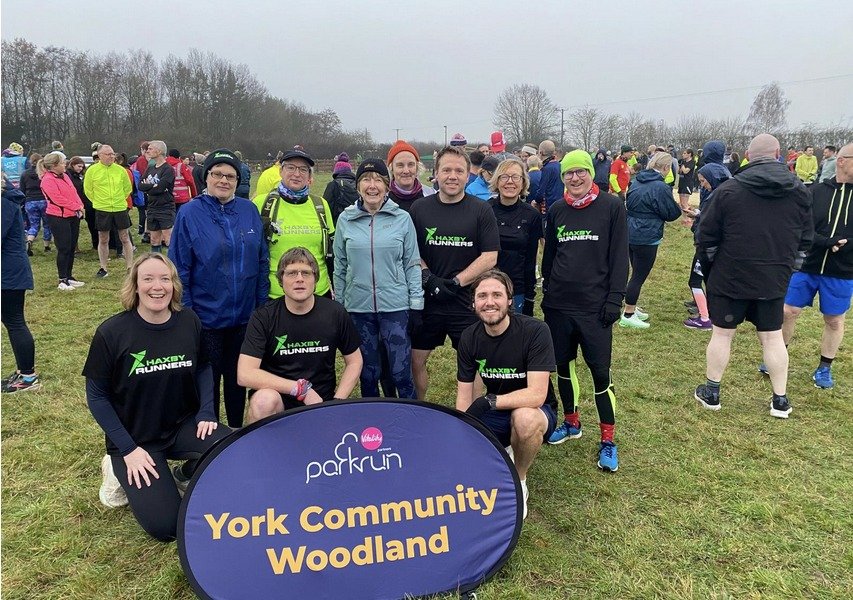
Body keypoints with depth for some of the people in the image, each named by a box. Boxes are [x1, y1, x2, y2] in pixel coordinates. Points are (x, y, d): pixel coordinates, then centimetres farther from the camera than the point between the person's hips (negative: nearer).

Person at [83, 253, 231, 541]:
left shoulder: (189, 322, -6)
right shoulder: (111, 333, -15)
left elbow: (203, 367, 9)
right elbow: (96, 396, -7)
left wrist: (206, 412, -7)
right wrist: (128, 449, -11)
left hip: (183, 425, 3)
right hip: (134, 437, -3)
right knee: (165, 526, -14)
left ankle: (185, 475, 7)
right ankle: (121, 471, 14)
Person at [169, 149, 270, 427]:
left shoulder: (249, 211, 1)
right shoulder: (190, 213, -7)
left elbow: (262, 261, 6)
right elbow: (179, 268, -7)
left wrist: (261, 305, 2)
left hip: (245, 316, 3)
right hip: (207, 318, -3)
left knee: (238, 378, 18)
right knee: (208, 381, 12)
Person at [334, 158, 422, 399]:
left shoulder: (402, 218, -1)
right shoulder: (345, 219, 2)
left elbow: (412, 264, 3)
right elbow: (340, 266, 8)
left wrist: (416, 304, 0)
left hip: (396, 306, -1)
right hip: (358, 307, 2)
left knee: (401, 374, 0)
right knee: (368, 374, 12)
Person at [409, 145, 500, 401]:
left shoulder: (482, 211, -2)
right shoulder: (419, 208, 4)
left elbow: (490, 257, -6)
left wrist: (455, 282, -14)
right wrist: (428, 278, -11)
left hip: (467, 302, -2)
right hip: (426, 301, 2)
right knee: (415, 361, 10)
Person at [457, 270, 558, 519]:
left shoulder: (535, 331, -23)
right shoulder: (470, 337, -8)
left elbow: (537, 394, -28)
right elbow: (464, 395, -6)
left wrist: (491, 401, -37)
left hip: (536, 412, -4)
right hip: (494, 414, 4)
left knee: (524, 418, -40)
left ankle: (519, 483, -9)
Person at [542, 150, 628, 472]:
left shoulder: (612, 206, -3)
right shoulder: (556, 211, 8)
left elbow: (619, 256, -5)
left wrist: (615, 299, -11)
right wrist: (547, 293, 12)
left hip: (595, 307, -4)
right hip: (558, 305, 4)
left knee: (600, 371, -1)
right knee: (563, 364, 13)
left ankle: (608, 441, 13)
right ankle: (571, 422, 34)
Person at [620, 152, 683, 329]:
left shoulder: (637, 181, 7)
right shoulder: (660, 187, -17)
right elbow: (672, 213, -8)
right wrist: (679, 209, 13)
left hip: (630, 233, 9)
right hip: (646, 238, -8)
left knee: (637, 273, 20)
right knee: (639, 276, 0)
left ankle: (632, 309, 29)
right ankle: (628, 316, 7)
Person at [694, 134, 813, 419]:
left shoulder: (728, 190, -12)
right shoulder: (799, 192, 0)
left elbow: (706, 235, -7)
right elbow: (805, 240, 7)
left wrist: (713, 260, 11)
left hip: (730, 277, -3)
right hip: (775, 280, 3)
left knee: (722, 333, 9)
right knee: (773, 337, 13)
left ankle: (711, 392, 20)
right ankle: (780, 400, 21)